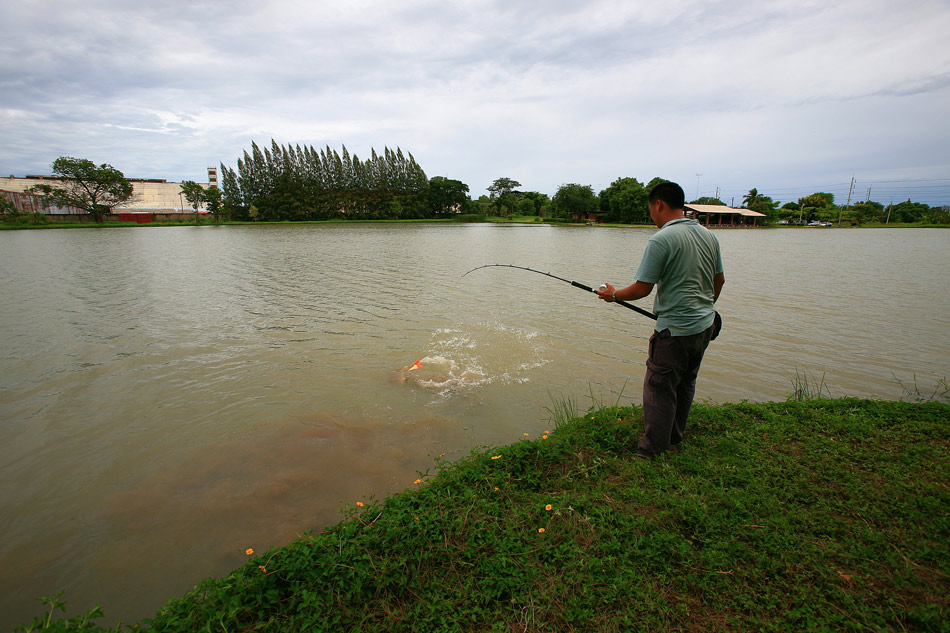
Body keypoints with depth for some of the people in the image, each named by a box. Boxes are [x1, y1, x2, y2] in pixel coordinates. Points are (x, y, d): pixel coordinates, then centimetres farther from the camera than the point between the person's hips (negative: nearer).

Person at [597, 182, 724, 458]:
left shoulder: (661, 240, -17)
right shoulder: (708, 235, 8)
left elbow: (642, 289, -18)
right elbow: (719, 280, 17)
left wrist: (613, 295, 0)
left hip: (675, 331, -9)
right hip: (706, 325, 9)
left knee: (659, 389, -1)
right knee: (686, 384, 20)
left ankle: (651, 454, 7)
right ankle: (675, 437, 36)